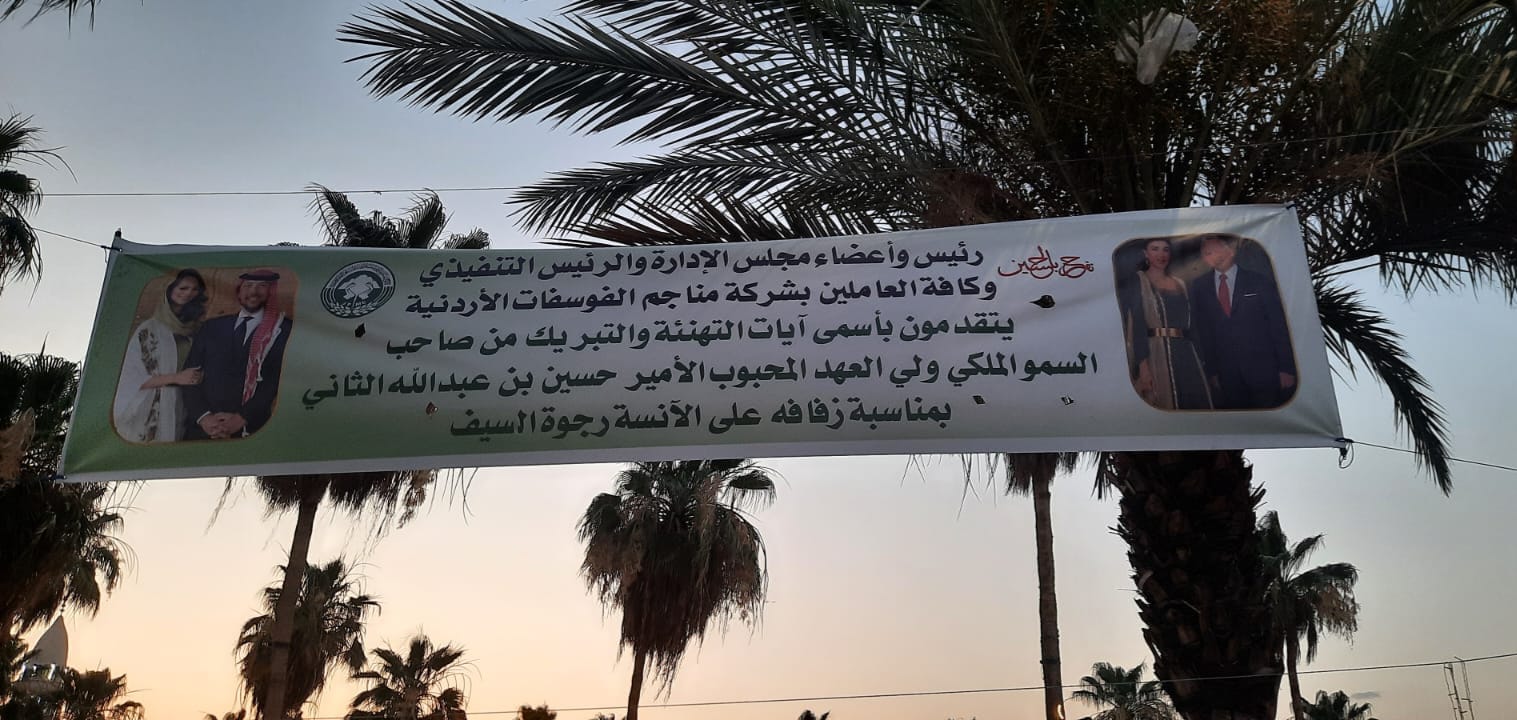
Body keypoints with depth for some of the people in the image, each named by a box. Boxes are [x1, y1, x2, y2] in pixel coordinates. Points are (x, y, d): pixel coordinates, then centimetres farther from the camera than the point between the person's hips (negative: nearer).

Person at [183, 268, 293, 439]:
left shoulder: (285, 330, 0)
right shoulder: (212, 327, 12)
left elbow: (280, 382, -9)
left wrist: (242, 418, -16)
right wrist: (203, 416, -7)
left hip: (250, 432, -3)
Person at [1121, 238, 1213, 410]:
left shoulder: (1180, 285, 18)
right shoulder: (1139, 282, 1)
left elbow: (1189, 326, 18)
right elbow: (1137, 326, -9)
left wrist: (1198, 359, 9)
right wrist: (1143, 365, -19)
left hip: (1185, 353, 5)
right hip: (1156, 353, -5)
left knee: (1196, 402, -1)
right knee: (1163, 403, -6)